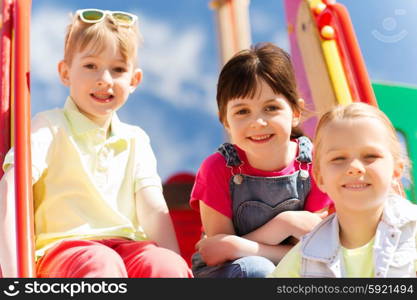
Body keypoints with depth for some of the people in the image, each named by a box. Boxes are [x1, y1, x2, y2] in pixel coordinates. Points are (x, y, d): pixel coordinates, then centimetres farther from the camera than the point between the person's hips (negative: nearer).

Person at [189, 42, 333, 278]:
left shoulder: (314, 164, -11)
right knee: (254, 268, -35)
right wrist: (284, 224, -24)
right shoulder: (218, 169, -15)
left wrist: (235, 245, -25)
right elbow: (216, 257, -13)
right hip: (224, 273, -2)